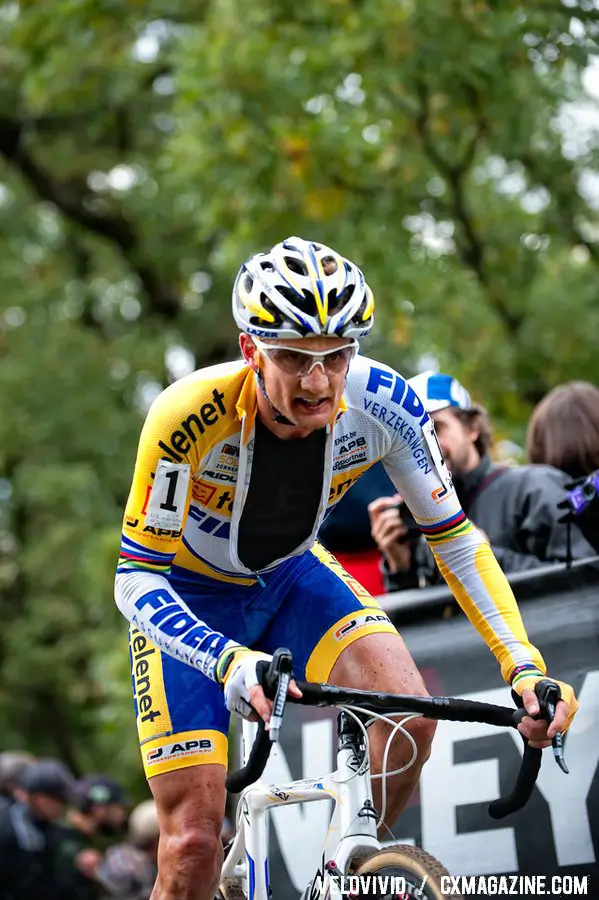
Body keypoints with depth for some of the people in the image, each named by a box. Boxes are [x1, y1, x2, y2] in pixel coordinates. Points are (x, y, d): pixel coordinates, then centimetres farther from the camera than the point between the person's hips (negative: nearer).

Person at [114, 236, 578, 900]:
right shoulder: (188, 417, -34)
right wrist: (230, 663, -47)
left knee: (410, 717, -24)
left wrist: (525, 667, -25)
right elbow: (136, 577, -29)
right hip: (188, 603, -3)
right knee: (195, 847, -12)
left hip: (291, 579, 3)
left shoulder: (384, 406, -25)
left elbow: (454, 538, -14)